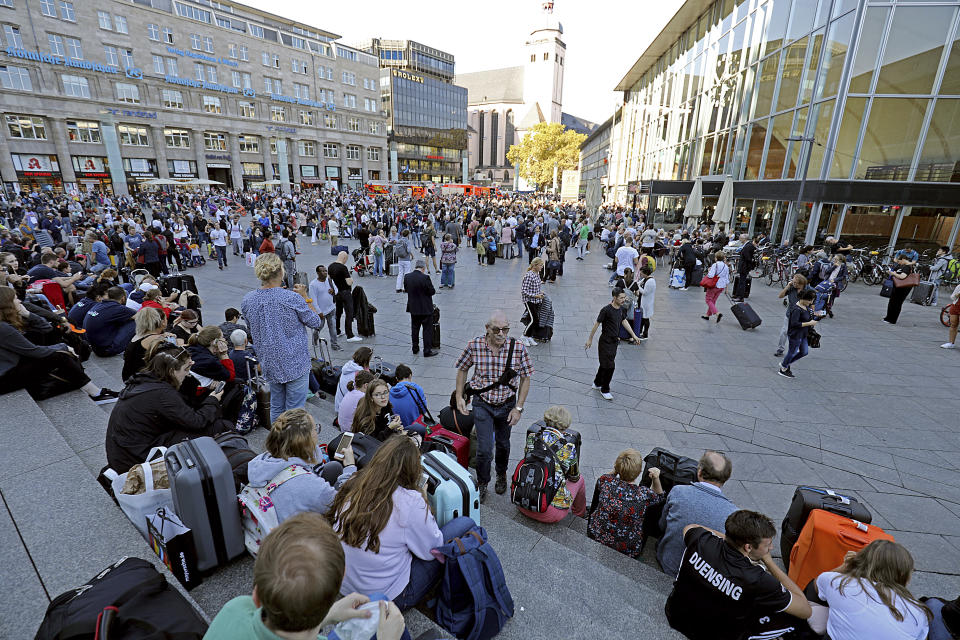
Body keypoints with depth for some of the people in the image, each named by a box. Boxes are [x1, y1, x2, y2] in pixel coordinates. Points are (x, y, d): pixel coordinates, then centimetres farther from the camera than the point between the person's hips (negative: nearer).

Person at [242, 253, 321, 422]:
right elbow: (315, 323, -8)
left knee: (276, 408, 21)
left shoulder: (247, 300, -4)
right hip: (295, 363, -5)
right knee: (294, 409, 6)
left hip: (270, 364, 5)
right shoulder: (292, 298, -20)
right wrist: (304, 297, 3)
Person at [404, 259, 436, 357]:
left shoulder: (407, 277, -4)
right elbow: (432, 291, -16)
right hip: (425, 308, -5)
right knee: (427, 329, 6)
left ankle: (415, 348, 28)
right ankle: (427, 351, 10)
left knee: (415, 328, 19)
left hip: (413, 308, 5)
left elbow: (406, 290, 7)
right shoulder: (425, 277, -21)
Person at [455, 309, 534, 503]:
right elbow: (462, 369, 2)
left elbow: (525, 378, -7)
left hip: (507, 405, 1)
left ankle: (501, 475, 50)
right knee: (484, 449, -3)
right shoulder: (475, 345, -16)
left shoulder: (518, 348, -17)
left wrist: (518, 408, -9)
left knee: (503, 444, 20)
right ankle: (482, 483, 27)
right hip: (482, 404, -1)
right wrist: (459, 397, -2)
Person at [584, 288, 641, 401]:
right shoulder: (606, 310, -20)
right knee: (609, 366, -6)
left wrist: (634, 335, 18)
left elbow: (624, 321, 17)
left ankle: (597, 383, 36)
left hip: (614, 341, 8)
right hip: (606, 342, -8)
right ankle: (605, 390, 9)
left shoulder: (620, 309, 4)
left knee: (605, 364, 18)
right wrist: (590, 339, -8)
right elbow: (597, 324, -14)